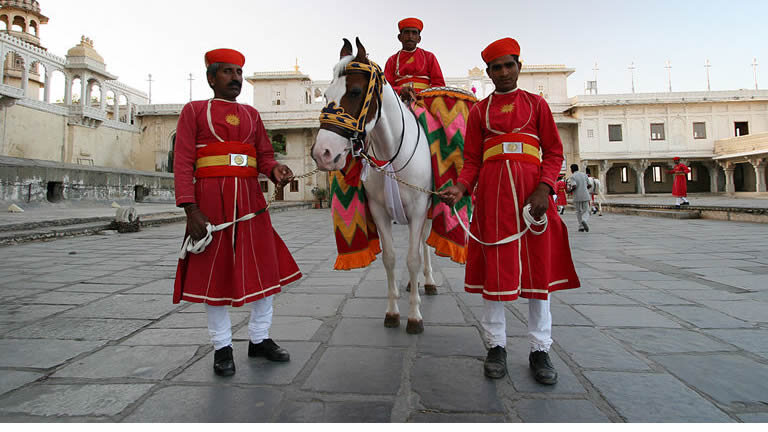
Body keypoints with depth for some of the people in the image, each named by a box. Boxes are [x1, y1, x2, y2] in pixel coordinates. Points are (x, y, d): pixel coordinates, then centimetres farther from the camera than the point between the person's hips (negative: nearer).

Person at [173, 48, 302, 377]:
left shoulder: (252, 114, 16)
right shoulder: (194, 111, 4)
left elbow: (264, 156, 13)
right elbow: (183, 164, -4)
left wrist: (275, 170, -12)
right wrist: (191, 210, -14)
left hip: (250, 200, 4)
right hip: (211, 202, -4)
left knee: (264, 269, 5)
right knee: (214, 273, 4)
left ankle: (260, 339, 21)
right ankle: (222, 347, 18)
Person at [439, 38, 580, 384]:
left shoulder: (536, 104, 11)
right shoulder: (479, 110, 13)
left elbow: (554, 152, 5)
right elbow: (472, 159, 8)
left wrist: (543, 189, -11)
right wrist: (460, 187, -11)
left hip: (531, 188, 0)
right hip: (492, 191, 0)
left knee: (538, 266, 2)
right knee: (494, 267, 0)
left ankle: (540, 349, 14)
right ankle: (496, 346, 14)